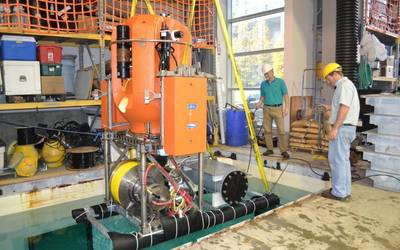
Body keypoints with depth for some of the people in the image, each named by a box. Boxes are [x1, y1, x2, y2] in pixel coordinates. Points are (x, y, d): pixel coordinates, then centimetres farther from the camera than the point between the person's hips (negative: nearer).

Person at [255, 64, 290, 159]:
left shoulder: (280, 82, -3)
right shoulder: (263, 84, 9)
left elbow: (286, 96, -3)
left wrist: (286, 108, -12)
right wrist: (259, 104, -5)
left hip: (278, 109, -4)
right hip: (267, 109, 4)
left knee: (281, 130, -6)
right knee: (267, 130, 5)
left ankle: (284, 151, 1)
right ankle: (269, 149, 16)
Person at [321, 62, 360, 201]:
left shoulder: (345, 85, -11)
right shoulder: (344, 86, 21)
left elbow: (345, 108, -21)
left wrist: (335, 128, -23)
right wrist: (330, 108, 16)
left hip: (342, 128, -11)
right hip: (344, 127, 11)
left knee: (337, 159, -5)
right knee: (343, 159, 15)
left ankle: (339, 192, 2)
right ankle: (345, 190, 23)